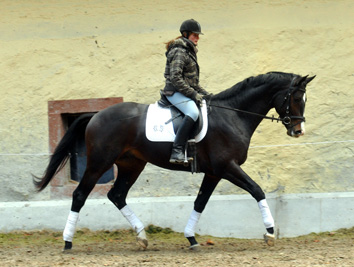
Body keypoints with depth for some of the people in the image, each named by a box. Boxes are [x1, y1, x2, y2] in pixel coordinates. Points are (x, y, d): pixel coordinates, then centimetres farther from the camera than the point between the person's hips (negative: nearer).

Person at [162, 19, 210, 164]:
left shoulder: (189, 51, 19)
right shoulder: (179, 52, -12)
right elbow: (175, 78, -21)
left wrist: (203, 92, 14)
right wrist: (193, 94, -20)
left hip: (187, 92, 11)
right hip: (175, 92, -11)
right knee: (193, 112, -35)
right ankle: (177, 151, -42)